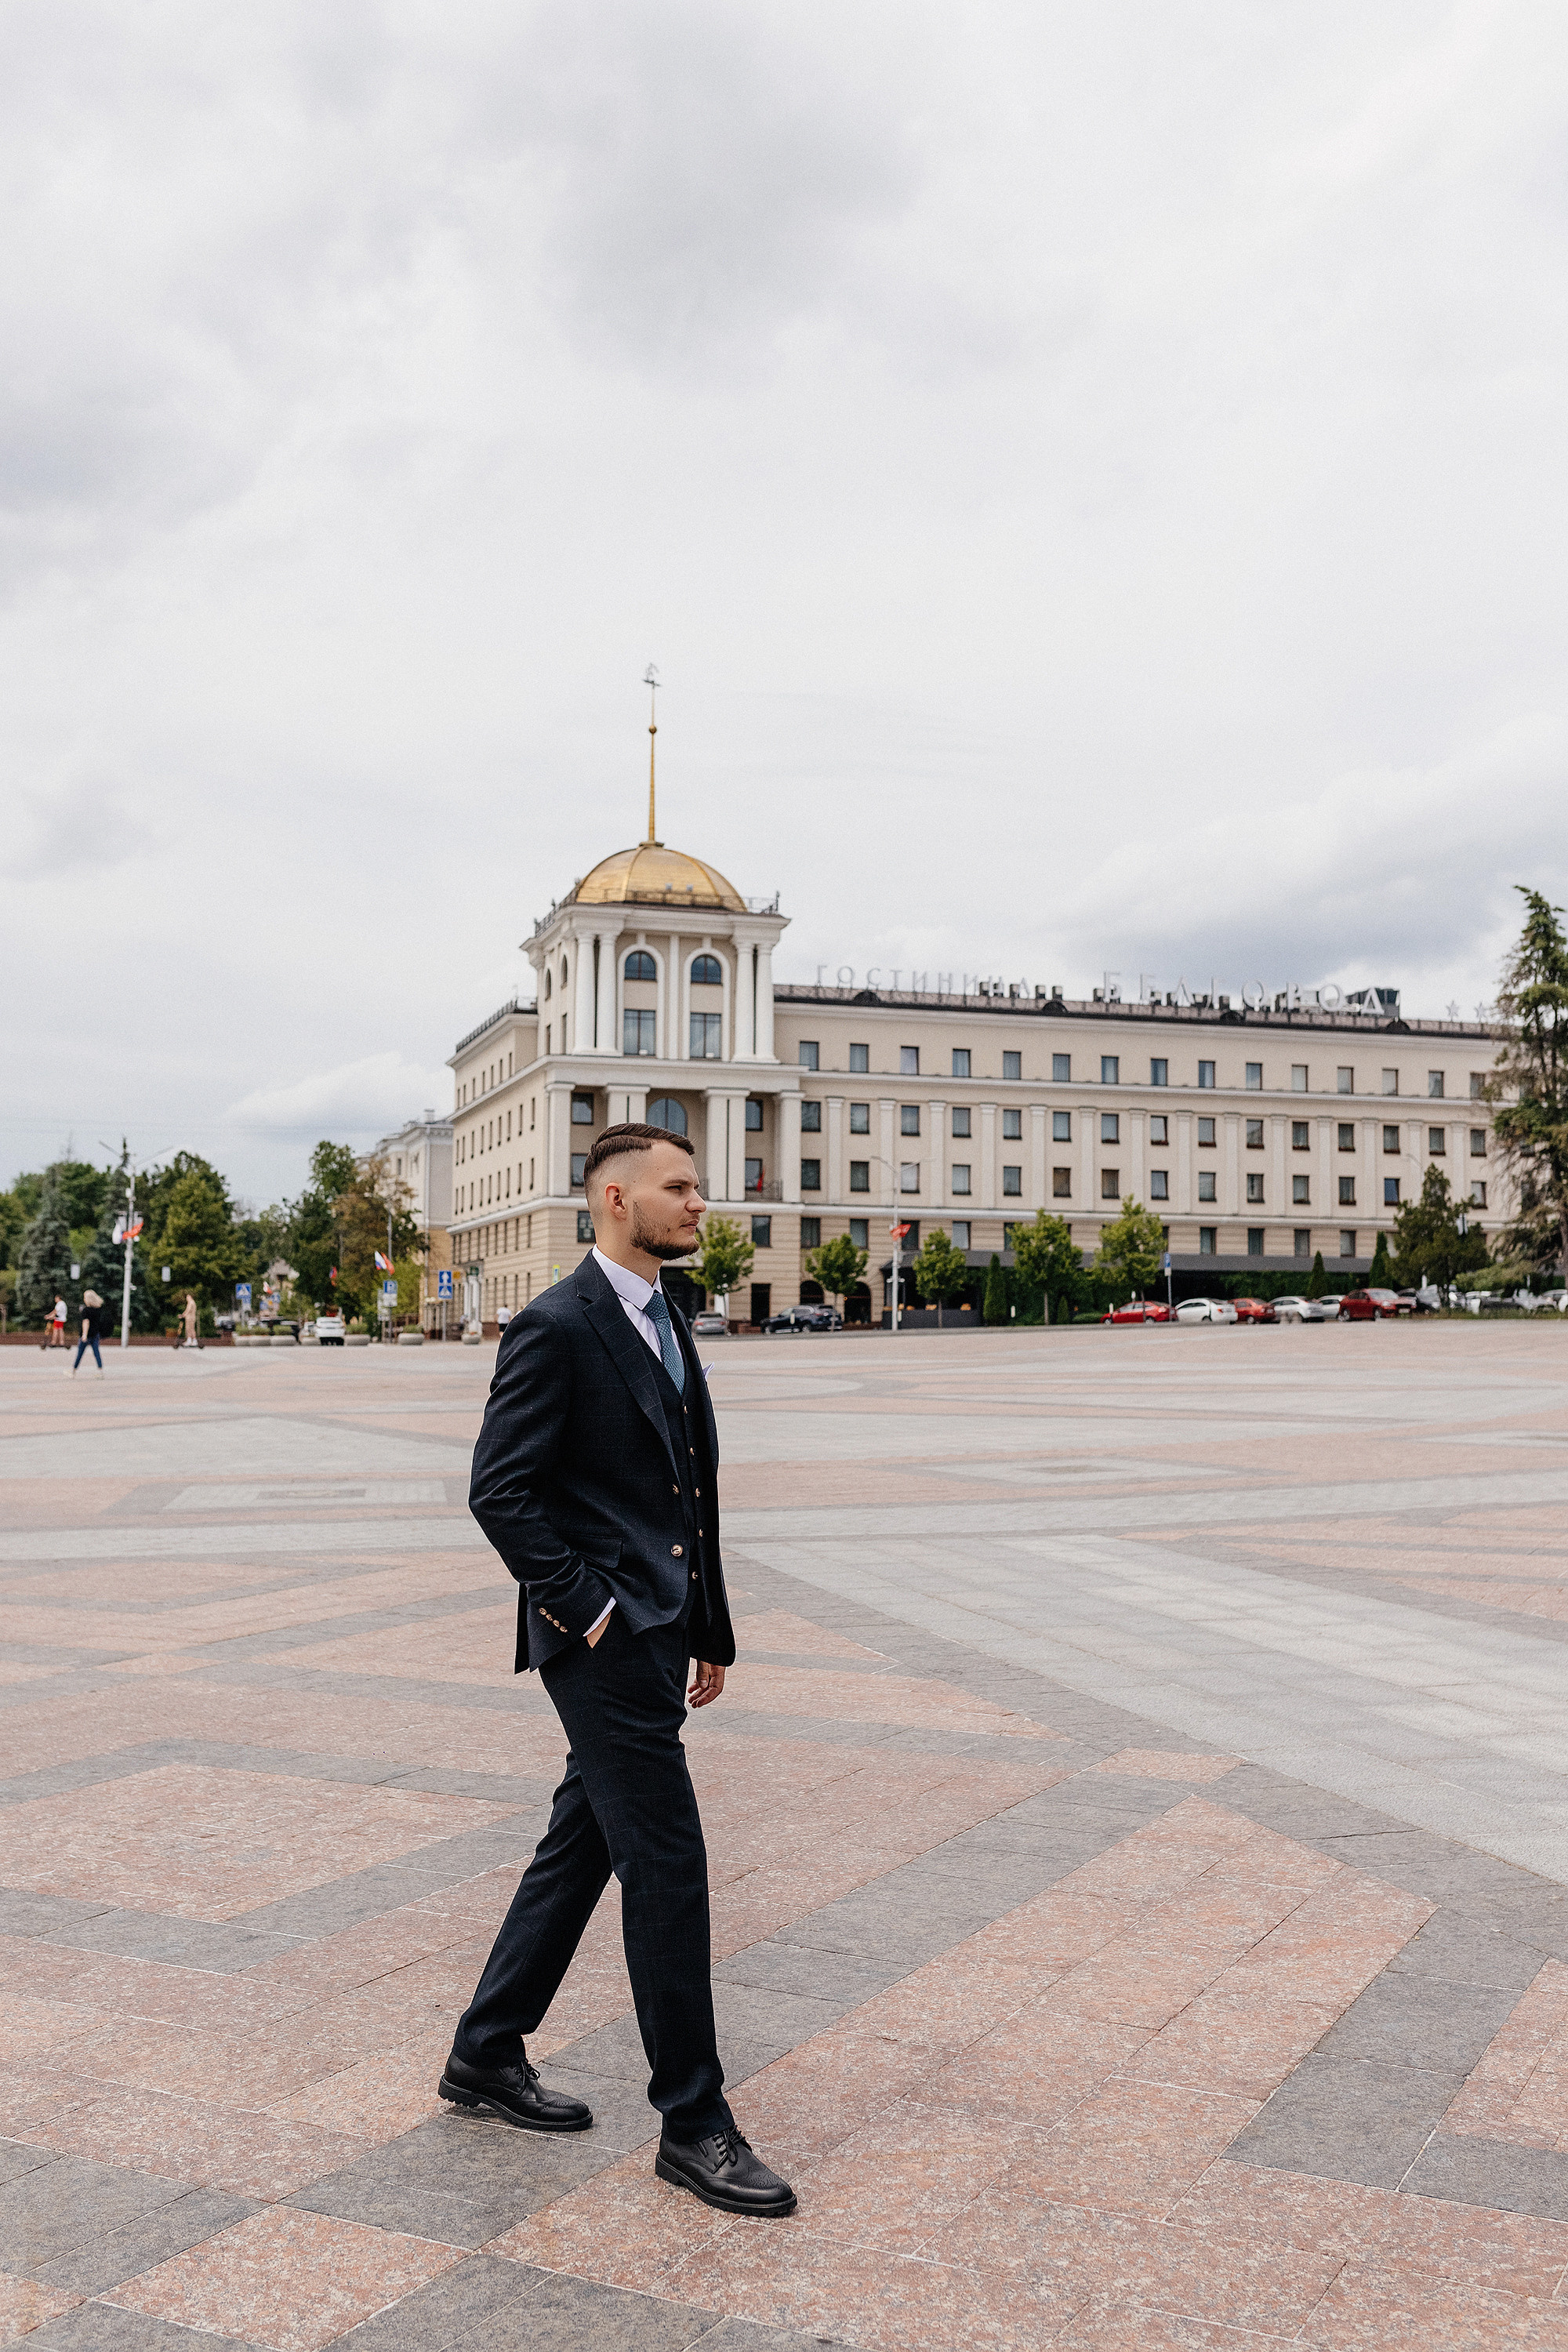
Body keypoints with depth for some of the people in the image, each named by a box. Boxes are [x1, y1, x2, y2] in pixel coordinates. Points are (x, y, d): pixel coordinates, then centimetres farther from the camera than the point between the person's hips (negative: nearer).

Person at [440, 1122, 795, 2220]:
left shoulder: (668, 1324, 15)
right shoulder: (557, 1327, -13)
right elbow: (500, 1491, -16)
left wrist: (713, 1631, 18)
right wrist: (586, 1609, -16)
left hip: (659, 1633, 9)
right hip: (606, 1644, -9)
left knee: (582, 1845, 17)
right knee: (667, 1865, -4)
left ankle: (487, 2054, 33)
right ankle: (694, 2124, 9)